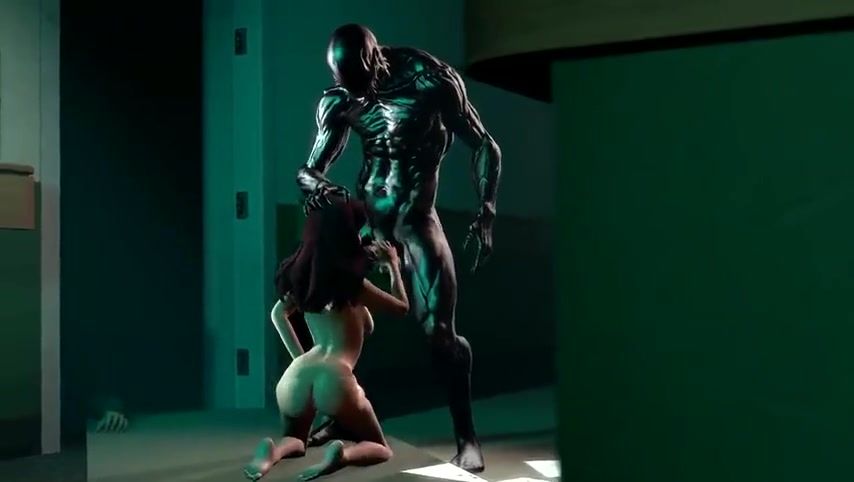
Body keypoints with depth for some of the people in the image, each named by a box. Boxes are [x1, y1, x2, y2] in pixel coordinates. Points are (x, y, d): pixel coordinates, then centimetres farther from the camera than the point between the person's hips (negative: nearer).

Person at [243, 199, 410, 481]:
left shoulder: (303, 276, 16)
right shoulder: (352, 282, 1)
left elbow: (278, 313, 33)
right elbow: (402, 308, 16)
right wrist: (393, 265, 28)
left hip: (297, 374, 5)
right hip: (334, 376, -4)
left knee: (294, 442, 30)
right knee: (379, 449, 15)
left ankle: (273, 452, -8)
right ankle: (341, 455, -20)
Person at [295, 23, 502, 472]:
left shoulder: (431, 80, -14)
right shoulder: (337, 101, -4)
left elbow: (484, 146, -7)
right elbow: (309, 169, 1)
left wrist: (485, 216, -14)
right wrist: (314, 185, -24)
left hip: (414, 216, -4)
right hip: (363, 212, 4)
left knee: (438, 329, -11)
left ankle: (466, 436, 0)